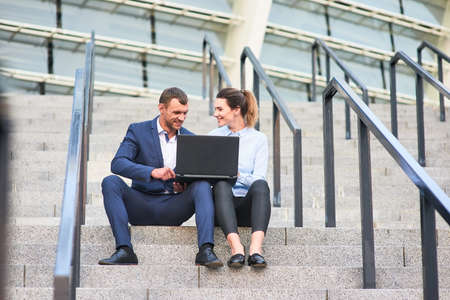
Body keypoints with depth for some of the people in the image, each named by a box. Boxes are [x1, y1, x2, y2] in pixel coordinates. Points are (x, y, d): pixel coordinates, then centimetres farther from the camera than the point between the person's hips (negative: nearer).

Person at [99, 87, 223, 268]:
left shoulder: (191, 139, 12)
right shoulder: (138, 131, 3)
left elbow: (196, 175, 12)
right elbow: (117, 163, -13)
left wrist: (185, 185, -15)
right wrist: (152, 172, -30)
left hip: (173, 209, 1)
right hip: (143, 204, -1)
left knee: (202, 185, -25)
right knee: (110, 182, -26)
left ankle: (205, 250, -39)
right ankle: (124, 250, -34)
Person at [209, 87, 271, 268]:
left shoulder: (258, 139, 9)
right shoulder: (213, 137, 16)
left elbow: (259, 179, -3)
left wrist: (237, 175, -21)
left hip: (246, 206, -1)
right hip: (222, 204, 1)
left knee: (261, 185, -33)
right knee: (221, 185, -33)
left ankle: (255, 248, -50)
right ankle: (236, 248, -50)